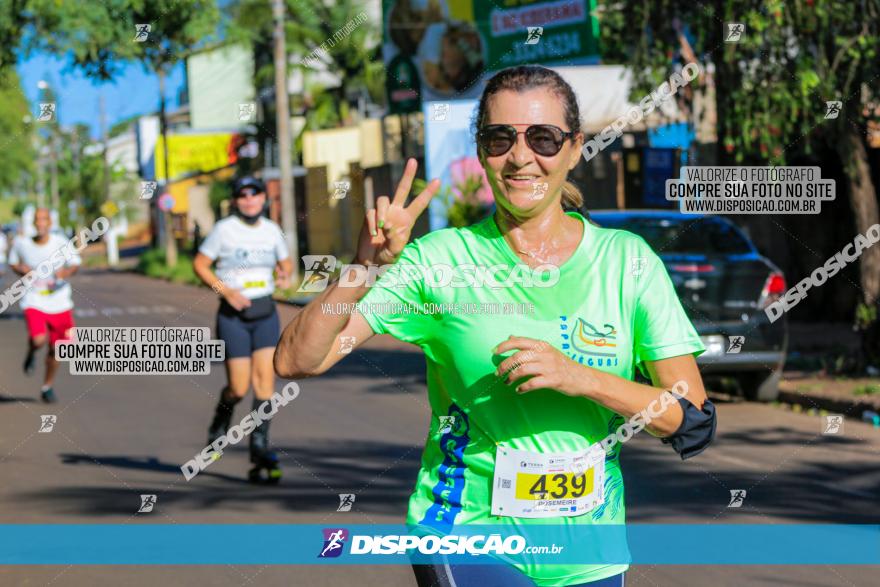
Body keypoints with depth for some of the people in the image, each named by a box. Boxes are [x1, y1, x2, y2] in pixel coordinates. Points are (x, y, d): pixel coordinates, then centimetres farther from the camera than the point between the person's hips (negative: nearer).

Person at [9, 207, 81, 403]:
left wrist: (66, 273, -17)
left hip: (59, 304, 2)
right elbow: (13, 262, 11)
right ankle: (31, 352, 14)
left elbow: (76, 263, 4)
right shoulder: (21, 243, -7)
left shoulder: (60, 243, -9)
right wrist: (21, 270, -11)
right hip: (34, 302, -1)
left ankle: (47, 386, 32)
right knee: (39, 340, -25)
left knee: (55, 348, 10)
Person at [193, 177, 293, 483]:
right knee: (239, 388, -6)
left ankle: (260, 450, -6)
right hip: (233, 315, -3)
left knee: (265, 378, -9)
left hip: (265, 313, 3)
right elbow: (199, 264, -1)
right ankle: (221, 420, 29)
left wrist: (284, 275, -4)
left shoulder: (272, 230, 5)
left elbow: (286, 262, 19)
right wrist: (225, 290, -14)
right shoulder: (224, 229, -7)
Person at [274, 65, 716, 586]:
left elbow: (695, 425, -5)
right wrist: (367, 266, -21)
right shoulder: (439, 260, -3)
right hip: (463, 538, -2)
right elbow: (297, 361, -7)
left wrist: (582, 379, -19)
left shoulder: (627, 260, 0)